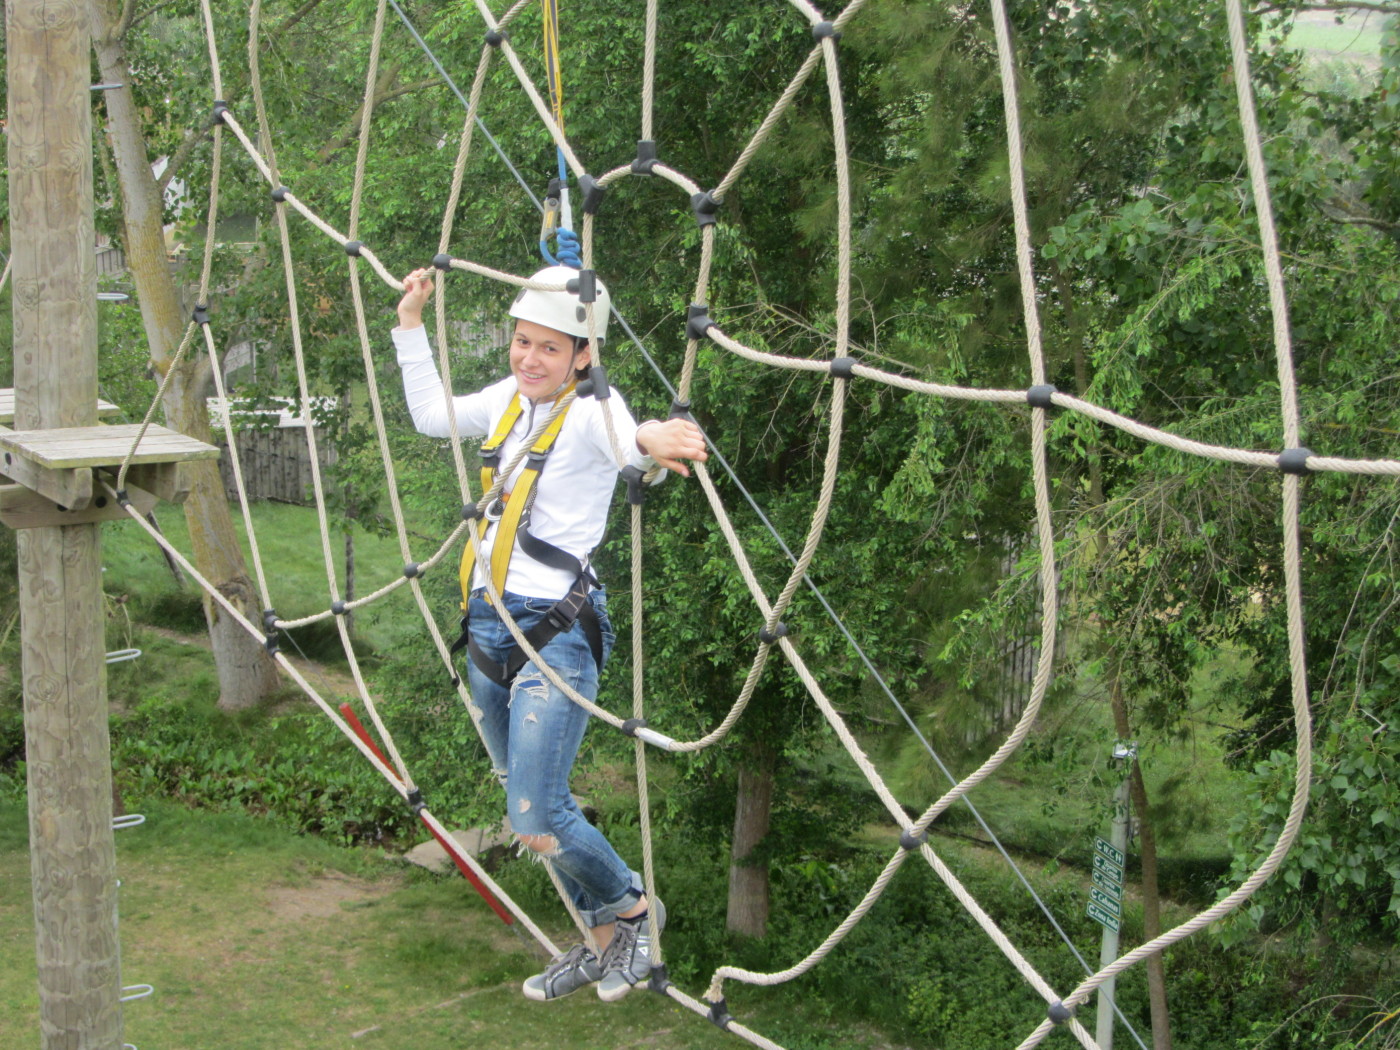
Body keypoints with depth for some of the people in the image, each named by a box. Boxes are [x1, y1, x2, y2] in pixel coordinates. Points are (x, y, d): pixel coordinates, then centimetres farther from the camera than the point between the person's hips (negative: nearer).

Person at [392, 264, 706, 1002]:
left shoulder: (592, 413, -12)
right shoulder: (507, 401, 10)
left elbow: (625, 435, -36)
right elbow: (429, 413, 27)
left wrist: (647, 440, -59)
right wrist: (410, 327, 26)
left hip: (555, 631, -8)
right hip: (488, 624, 8)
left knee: (536, 820, -14)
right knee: (525, 798, 14)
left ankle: (633, 910, 16)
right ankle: (603, 940, 32)